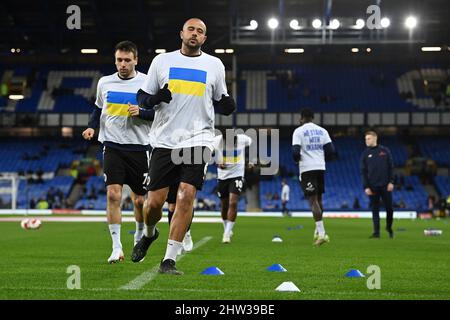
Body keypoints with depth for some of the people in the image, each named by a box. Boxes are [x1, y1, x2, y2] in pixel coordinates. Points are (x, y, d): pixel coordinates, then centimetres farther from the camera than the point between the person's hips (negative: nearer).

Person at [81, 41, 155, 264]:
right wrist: (92, 127, 5)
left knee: (139, 200, 5)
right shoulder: (104, 83, 6)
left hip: (139, 147, -1)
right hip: (112, 146, 1)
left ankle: (139, 238, 32)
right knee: (113, 194, -14)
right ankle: (116, 247, -8)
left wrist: (141, 112, -17)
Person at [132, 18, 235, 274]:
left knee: (186, 195, -17)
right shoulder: (162, 61, 8)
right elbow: (142, 97, 12)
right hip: (164, 140, 1)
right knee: (154, 202, -1)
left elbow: (220, 102, 19)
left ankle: (169, 260, -10)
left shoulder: (215, 65, 10)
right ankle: (149, 234, 35)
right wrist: (155, 99, -11)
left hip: (198, 139, 0)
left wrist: (227, 105, -4)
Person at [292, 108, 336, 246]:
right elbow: (331, 152, 3)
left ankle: (321, 233, -16)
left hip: (307, 169, -5)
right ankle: (318, 230, 27)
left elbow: (295, 152, -14)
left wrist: (297, 159, 9)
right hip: (321, 168, 5)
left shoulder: (299, 131, -4)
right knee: (318, 199, 19)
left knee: (313, 201, -7)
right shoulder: (322, 131, 10)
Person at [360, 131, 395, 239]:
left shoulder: (385, 151, 6)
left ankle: (389, 228, 25)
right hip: (373, 187, 0)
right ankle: (376, 232, 1)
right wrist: (366, 187, -5)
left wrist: (391, 182, -5)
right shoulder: (365, 154, 7)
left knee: (389, 208, 3)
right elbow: (363, 172, 4)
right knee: (375, 210, 0)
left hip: (385, 185, 0)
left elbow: (391, 167, 5)